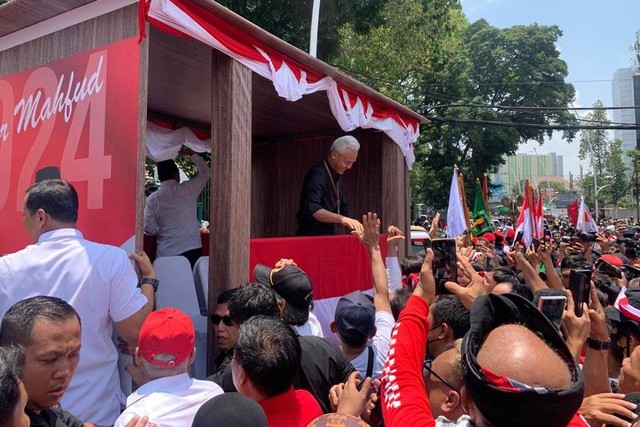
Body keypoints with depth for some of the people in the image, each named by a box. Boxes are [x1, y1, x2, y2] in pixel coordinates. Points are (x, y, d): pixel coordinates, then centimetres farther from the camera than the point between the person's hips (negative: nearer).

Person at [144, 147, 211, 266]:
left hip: (166, 253, 0)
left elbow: (149, 229, -1)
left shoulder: (152, 199, -1)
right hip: (192, 250, 0)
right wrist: (191, 153, 19)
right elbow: (206, 172, 13)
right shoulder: (188, 189, -2)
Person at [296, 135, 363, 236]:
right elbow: (312, 209, -33)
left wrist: (355, 227, 0)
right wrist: (341, 219, -44)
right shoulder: (317, 173, -19)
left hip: (328, 235, 8)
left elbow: (343, 209, 14)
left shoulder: (337, 176, 9)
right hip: (311, 235, -8)